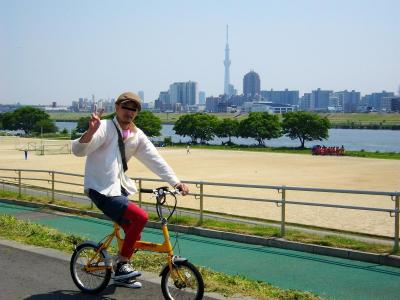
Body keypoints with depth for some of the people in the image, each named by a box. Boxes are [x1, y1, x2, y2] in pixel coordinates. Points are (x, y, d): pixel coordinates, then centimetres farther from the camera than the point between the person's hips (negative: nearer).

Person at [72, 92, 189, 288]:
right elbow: (78, 150, -23)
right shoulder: (105, 128, -12)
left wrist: (176, 182, -4)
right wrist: (90, 131, -43)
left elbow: (155, 159, 6)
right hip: (102, 191, -8)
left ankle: (121, 275, 35)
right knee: (140, 217, -24)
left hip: (120, 189, 8)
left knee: (133, 234, 15)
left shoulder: (137, 135, 7)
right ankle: (122, 266, -11)